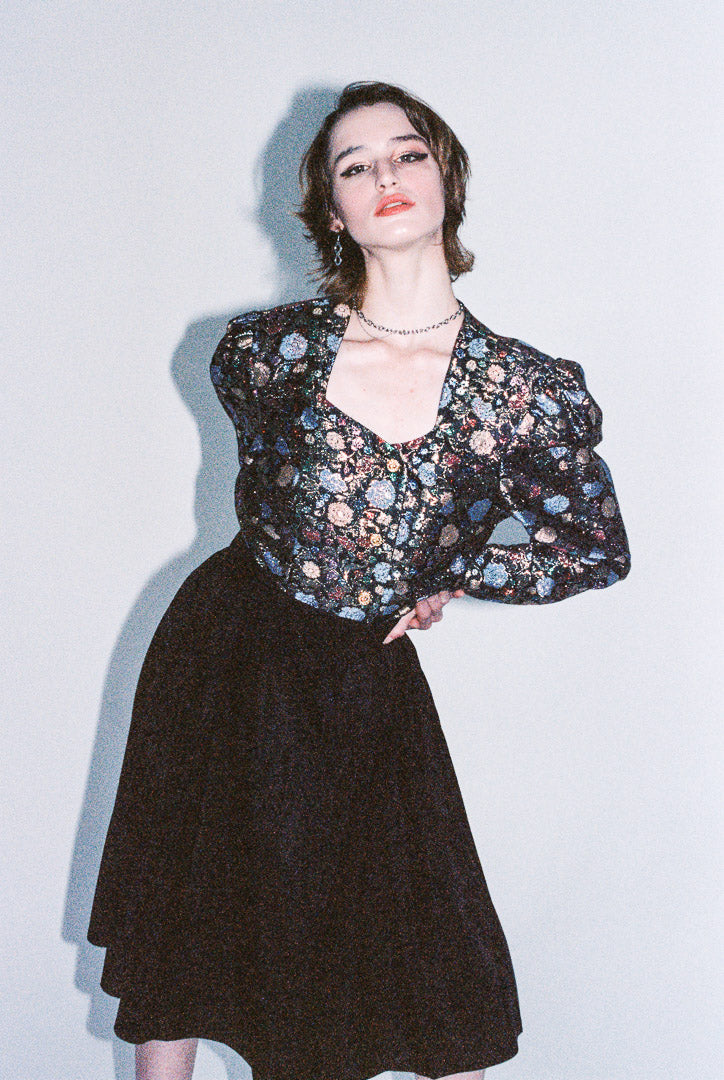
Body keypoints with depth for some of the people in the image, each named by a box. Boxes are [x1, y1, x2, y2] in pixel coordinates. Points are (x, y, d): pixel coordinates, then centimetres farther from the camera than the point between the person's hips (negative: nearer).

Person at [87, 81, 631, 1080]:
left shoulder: (532, 391, -12)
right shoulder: (271, 347, -9)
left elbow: (599, 549, 1)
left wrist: (449, 577, -4)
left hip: (365, 684, -1)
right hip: (224, 658, 1)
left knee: (440, 984, 4)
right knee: (178, 929, 14)